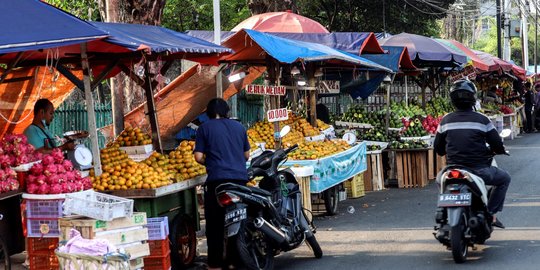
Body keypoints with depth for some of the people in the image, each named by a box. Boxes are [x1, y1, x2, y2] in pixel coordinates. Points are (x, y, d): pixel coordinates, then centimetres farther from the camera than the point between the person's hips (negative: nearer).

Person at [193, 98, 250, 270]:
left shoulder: (205, 128, 3)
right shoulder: (238, 127, 13)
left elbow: (198, 157, -3)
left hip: (217, 178, -3)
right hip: (240, 177, 3)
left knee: (215, 222, 3)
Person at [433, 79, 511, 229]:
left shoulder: (446, 120, 2)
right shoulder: (482, 119, -7)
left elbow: (438, 148, 10)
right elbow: (498, 145, -5)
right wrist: (495, 150, 19)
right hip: (479, 169, -3)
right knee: (504, 179, 22)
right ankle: (491, 213, 12)